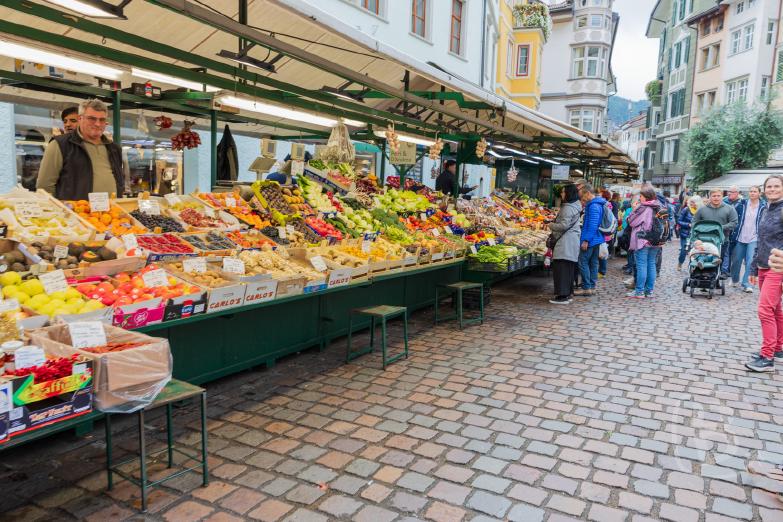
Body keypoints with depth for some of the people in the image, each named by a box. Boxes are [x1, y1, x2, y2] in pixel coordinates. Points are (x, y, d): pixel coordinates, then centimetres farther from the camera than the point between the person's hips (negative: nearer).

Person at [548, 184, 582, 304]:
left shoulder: (568, 208, -15)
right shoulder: (575, 206, 16)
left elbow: (564, 225, -20)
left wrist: (551, 225, -5)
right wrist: (554, 223, 16)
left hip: (566, 242, -11)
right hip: (572, 241, 11)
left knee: (561, 268, -8)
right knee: (568, 268, 13)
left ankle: (563, 295, -8)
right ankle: (567, 294, 20)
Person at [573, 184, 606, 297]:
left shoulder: (593, 206, -18)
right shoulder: (598, 204, 14)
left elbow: (592, 225, -23)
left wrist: (586, 240, -22)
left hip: (590, 240, -11)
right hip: (597, 239, 11)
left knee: (583, 262, -6)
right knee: (593, 263, 12)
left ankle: (586, 288, -3)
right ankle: (592, 287, 18)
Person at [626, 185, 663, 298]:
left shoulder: (643, 208, -13)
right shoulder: (658, 208, 10)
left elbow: (632, 222, -9)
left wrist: (634, 209, 1)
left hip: (642, 240, -7)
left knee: (641, 265, -5)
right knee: (651, 264, 10)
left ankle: (639, 291, -3)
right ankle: (649, 290, 15)